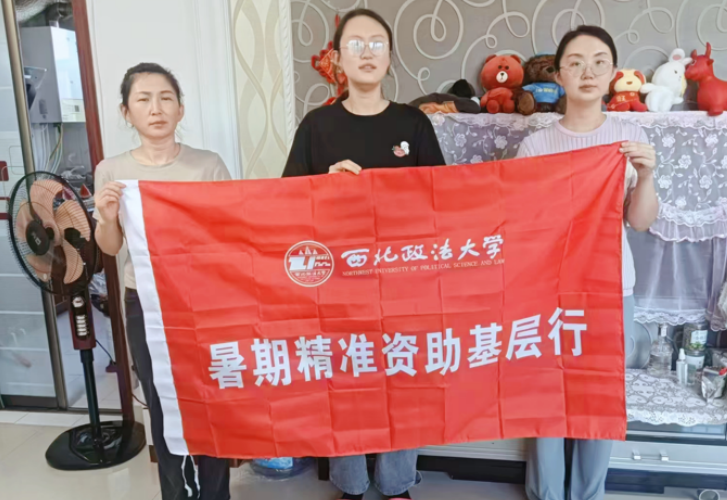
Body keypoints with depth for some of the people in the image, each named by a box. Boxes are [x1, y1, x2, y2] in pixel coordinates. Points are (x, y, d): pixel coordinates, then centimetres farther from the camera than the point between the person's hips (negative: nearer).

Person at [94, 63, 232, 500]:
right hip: (145, 305, 2)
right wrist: (107, 218, -12)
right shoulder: (112, 171, 0)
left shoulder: (209, 165, -5)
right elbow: (110, 248, 7)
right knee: (162, 408, 12)